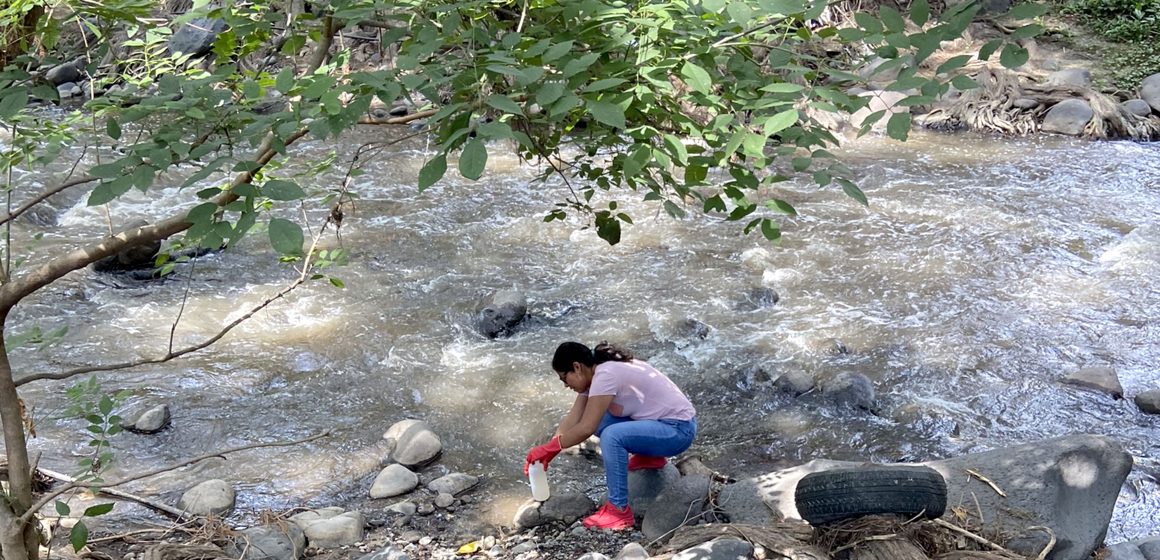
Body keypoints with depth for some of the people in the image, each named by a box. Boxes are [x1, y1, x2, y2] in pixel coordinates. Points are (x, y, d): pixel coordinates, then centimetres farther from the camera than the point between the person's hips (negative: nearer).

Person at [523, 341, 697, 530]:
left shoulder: (606, 375, -23)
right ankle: (648, 457, 20)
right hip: (661, 422, 10)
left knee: (612, 436, -29)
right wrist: (546, 452, -3)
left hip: (679, 429, -10)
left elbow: (585, 429, -25)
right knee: (595, 418, 3)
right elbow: (572, 419, 3)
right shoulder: (594, 374, 4)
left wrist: (549, 448, -16)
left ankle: (620, 511, -18)